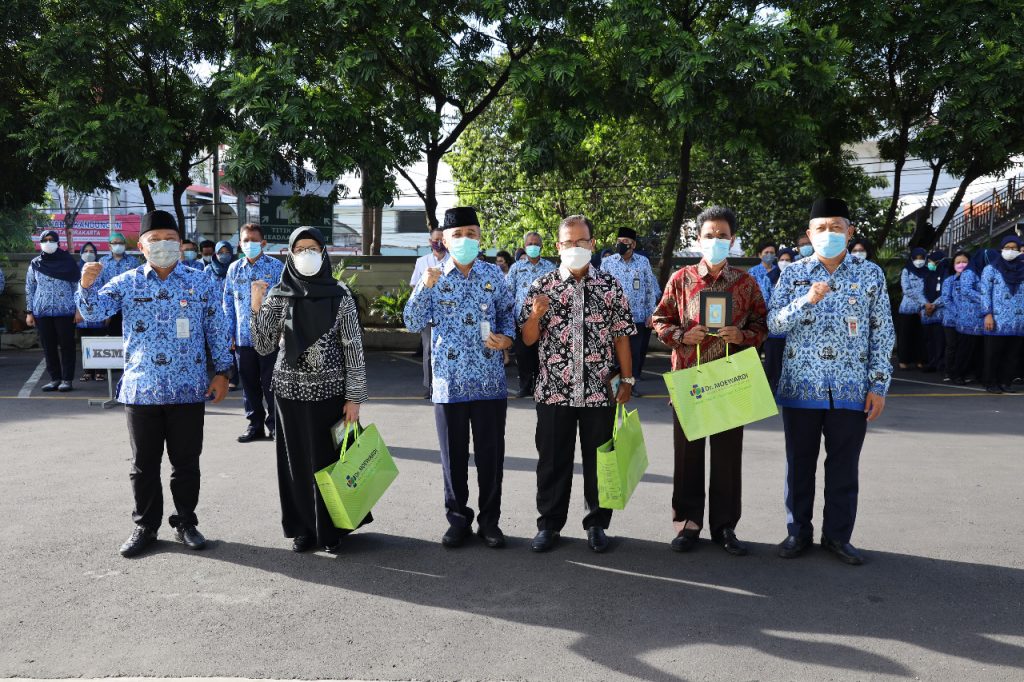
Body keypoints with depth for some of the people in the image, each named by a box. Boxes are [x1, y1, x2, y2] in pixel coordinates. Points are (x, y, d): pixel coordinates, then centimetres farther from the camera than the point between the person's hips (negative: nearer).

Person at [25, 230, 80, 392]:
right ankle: (55, 378, 14)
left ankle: (67, 379, 6)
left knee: (66, 345, 0)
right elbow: (29, 288, 11)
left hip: (65, 311, -3)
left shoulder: (68, 261, 1)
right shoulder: (35, 263, 7)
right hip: (42, 312, 3)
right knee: (48, 346, 6)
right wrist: (29, 312, 6)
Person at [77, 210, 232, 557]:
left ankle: (185, 523, 24)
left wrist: (222, 371, 0)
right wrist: (87, 285, -30)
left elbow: (217, 330, 4)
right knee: (143, 463, 10)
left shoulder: (200, 283, 2)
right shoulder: (126, 283, 4)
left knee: (186, 462, 9)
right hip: (141, 389, 1)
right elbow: (93, 311, -9)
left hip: (188, 390, -1)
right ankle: (145, 526, 24)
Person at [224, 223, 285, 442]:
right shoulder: (234, 268, 10)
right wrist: (229, 333, 8)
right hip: (242, 338, 4)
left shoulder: (275, 267, -2)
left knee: (270, 383, 1)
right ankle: (255, 425, 22)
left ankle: (275, 425, 13)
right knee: (249, 384, 11)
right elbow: (228, 303, 14)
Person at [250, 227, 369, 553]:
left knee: (330, 458, 4)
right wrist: (256, 307, -14)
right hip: (291, 391, 1)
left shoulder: (340, 295, -3)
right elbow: (264, 347, -3)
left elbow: (354, 348, -3)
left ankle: (330, 528, 20)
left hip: (330, 391, -1)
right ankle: (303, 527, 22)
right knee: (298, 460, 8)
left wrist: (354, 396, -6)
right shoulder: (278, 295, 0)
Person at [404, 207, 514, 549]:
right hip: (449, 381, 0)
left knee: (490, 453, 6)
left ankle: (489, 519, 22)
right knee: (454, 454, 9)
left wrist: (506, 339, -7)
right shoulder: (433, 277, 2)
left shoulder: (493, 274, 5)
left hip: (489, 380, 1)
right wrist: (425, 287, -17)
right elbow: (413, 323, -5)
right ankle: (458, 518, 25)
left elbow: (507, 315, 12)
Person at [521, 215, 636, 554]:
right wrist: (536, 314, -17)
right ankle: (549, 524, 23)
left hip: (599, 392, 0)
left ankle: (597, 523, 25)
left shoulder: (610, 286, 3)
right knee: (552, 461, 9)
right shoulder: (541, 287, 2)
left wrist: (626, 379, 0)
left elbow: (621, 336, 4)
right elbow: (528, 339, 2)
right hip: (553, 391, 0)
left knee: (598, 461, 9)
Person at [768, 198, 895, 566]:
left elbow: (882, 332, 3)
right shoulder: (793, 273, 3)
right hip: (802, 385, 0)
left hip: (851, 388, 0)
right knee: (800, 463, 9)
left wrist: (879, 384, -2)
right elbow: (774, 322, -3)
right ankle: (798, 531, 23)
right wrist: (807, 300, -20)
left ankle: (837, 535, 22)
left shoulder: (871, 274, 3)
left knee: (843, 465, 8)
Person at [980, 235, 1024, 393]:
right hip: (997, 320, -3)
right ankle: (991, 383, 8)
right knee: (994, 354, 1)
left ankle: (1006, 382, 15)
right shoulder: (991, 268, 2)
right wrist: (987, 314, -11)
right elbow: (985, 293, -3)